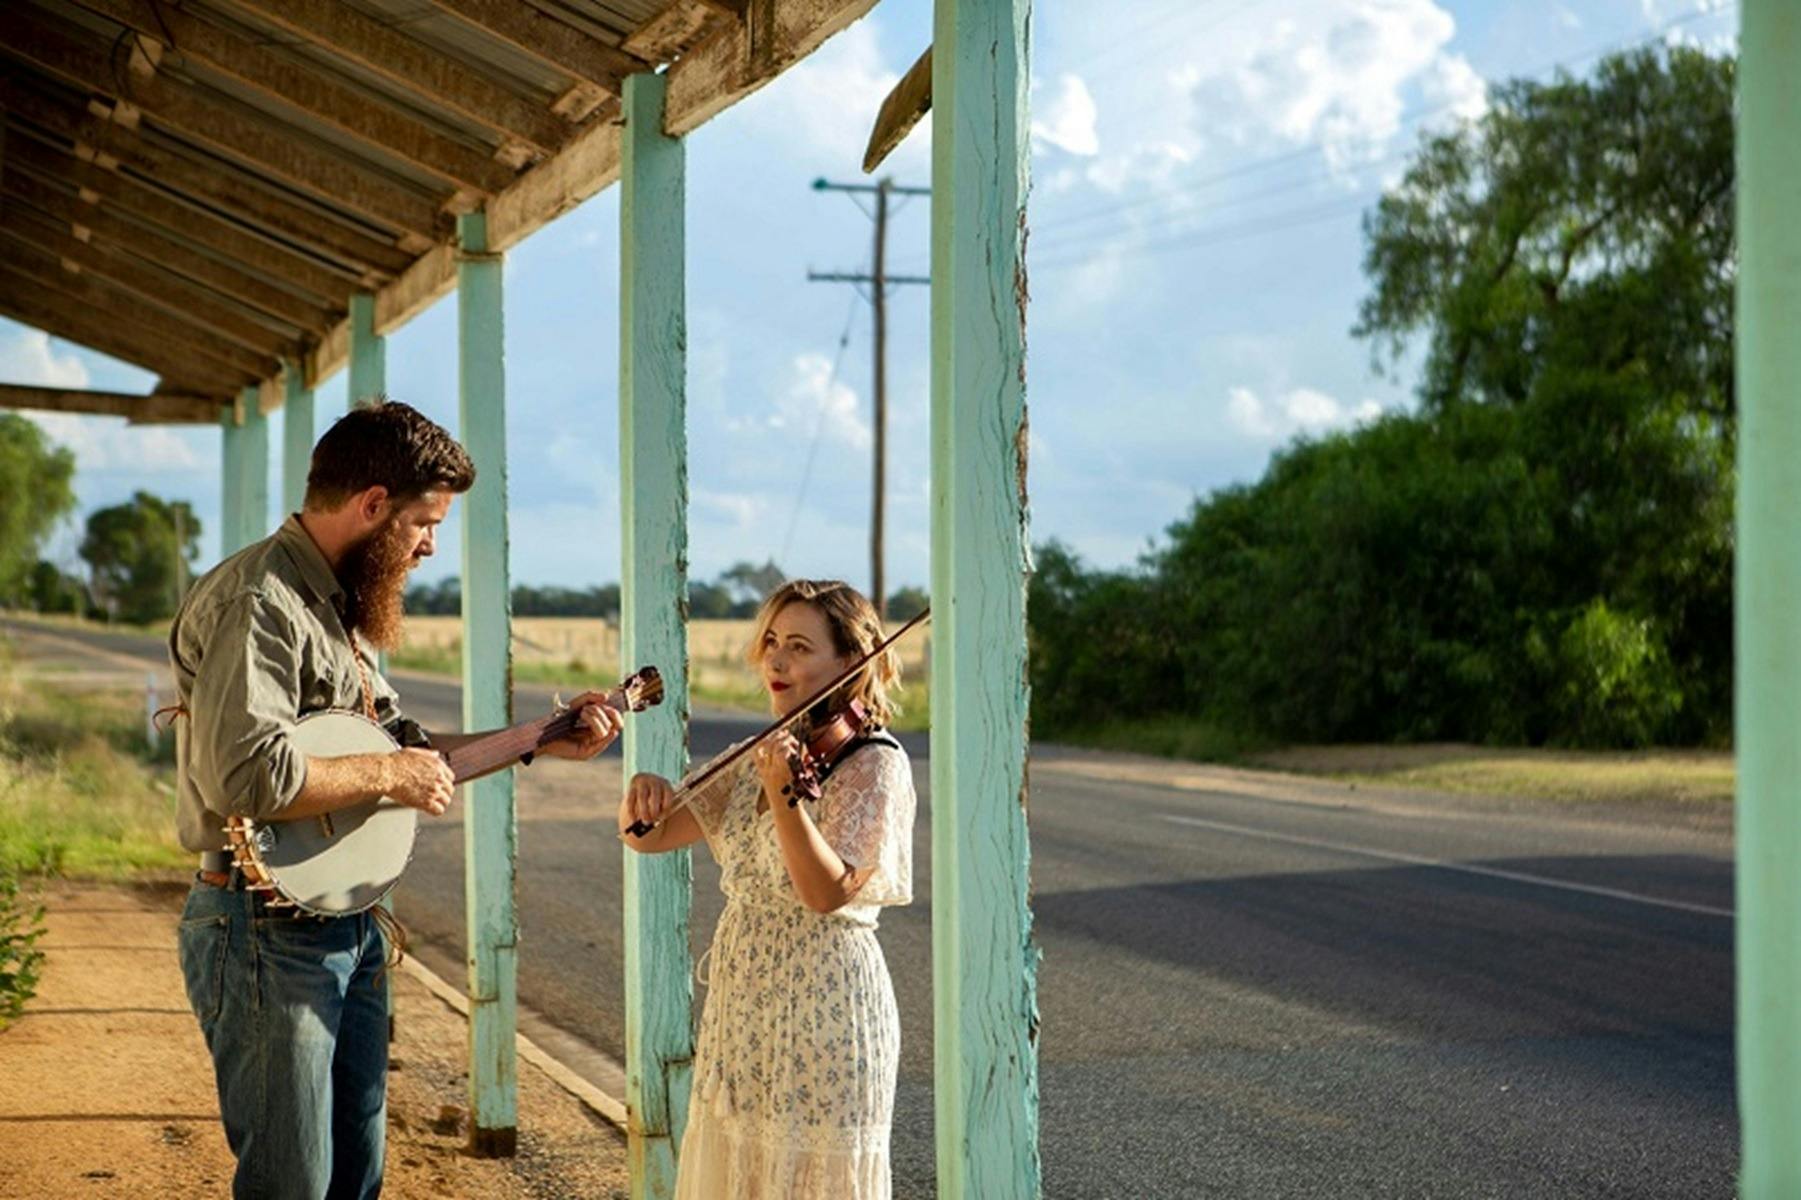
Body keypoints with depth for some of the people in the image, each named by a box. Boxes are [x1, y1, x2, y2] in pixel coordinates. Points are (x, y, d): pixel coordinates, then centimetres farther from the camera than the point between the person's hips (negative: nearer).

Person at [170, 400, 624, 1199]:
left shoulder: (339, 606, 16)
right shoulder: (257, 602, -18)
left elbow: (403, 749, 23)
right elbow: (246, 776, -31)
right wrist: (386, 774, -20)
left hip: (347, 925, 10)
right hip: (267, 930, -10)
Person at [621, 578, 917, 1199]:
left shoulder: (874, 762, -11)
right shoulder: (758, 758, 10)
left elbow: (827, 892, -24)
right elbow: (650, 836, 9)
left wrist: (783, 795, -37)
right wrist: (644, 794, -14)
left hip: (822, 1007, -8)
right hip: (741, 1005, 8)